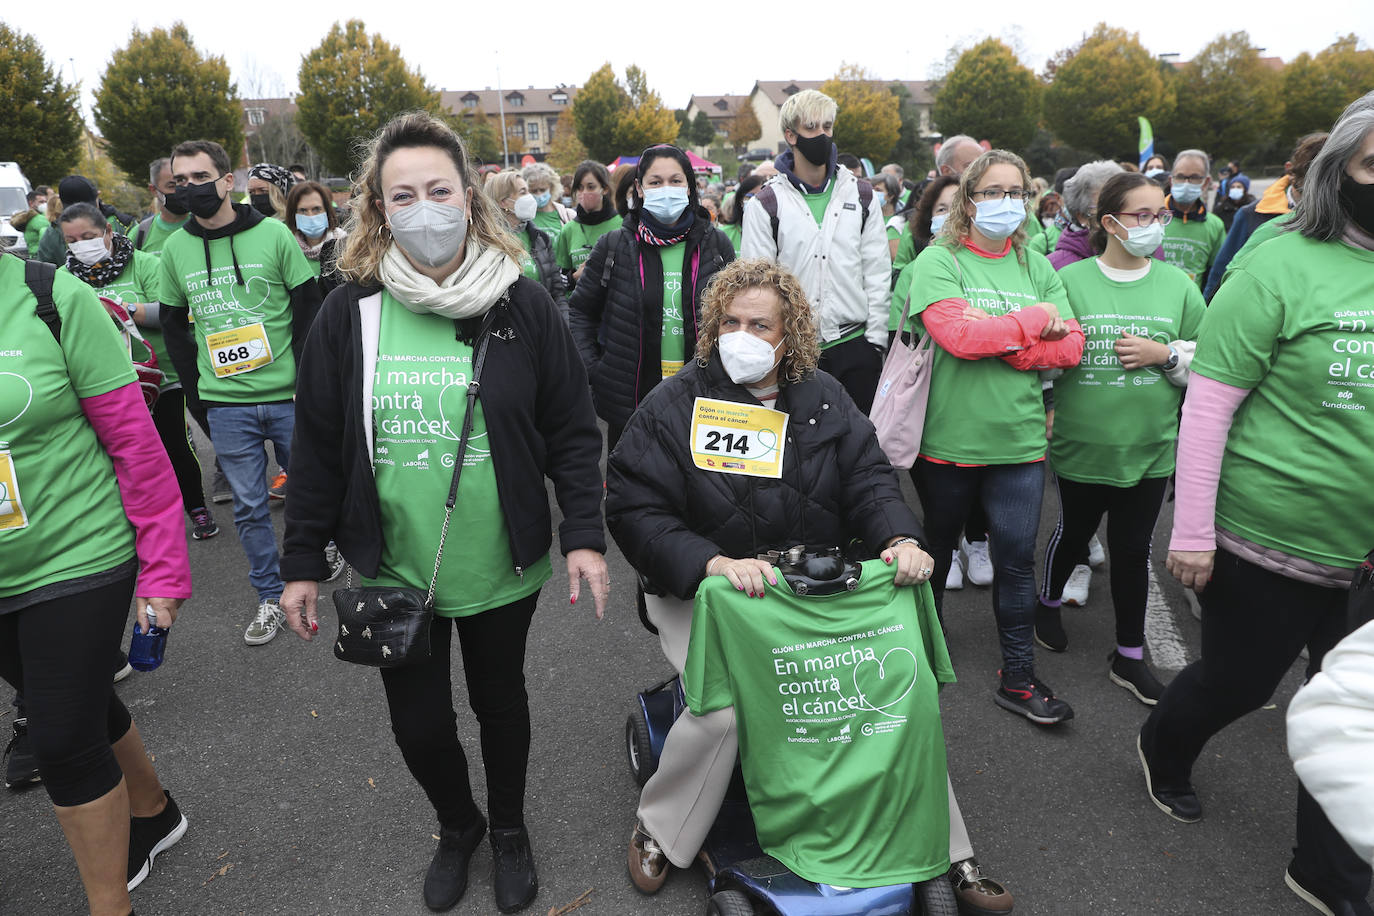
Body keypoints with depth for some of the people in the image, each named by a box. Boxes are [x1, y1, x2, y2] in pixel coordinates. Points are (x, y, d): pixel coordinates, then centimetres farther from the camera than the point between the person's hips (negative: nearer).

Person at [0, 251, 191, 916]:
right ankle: (152, 813, 47)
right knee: (83, 709, 21)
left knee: (64, 740, 1)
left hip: (76, 560, -4)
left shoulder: (54, 299, -14)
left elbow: (134, 440, -11)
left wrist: (163, 571, -9)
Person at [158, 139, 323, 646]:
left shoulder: (273, 234, -4)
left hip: (288, 397, -2)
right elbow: (173, 324, 14)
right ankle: (270, 597, 20)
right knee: (249, 506, 7)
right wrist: (196, 389, 7)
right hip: (225, 404, 2)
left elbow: (309, 309, -2)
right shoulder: (176, 248, 5)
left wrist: (305, 381, -6)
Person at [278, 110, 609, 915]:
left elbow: (573, 431, -4)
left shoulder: (523, 306, -8)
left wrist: (585, 535, -11)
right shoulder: (350, 312, -5)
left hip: (502, 569, -1)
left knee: (501, 700, 19)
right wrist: (304, 563, 2)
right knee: (418, 722, 13)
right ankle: (458, 826, 46)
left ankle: (510, 829, 47)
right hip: (393, 570, 1)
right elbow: (317, 447, 0)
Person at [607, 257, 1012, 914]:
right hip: (703, 593, -3)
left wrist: (902, 538, -17)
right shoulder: (675, 404, -7)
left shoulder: (823, 397, 6)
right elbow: (634, 510, -13)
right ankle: (657, 833, 7)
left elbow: (868, 476, 4)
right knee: (721, 712, -26)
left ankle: (947, 854, 14)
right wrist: (713, 563, -28)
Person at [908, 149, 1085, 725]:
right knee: (935, 550, 16)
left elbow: (1070, 346, -1)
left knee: (1016, 557, 6)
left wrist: (996, 339, -15)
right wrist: (1034, 320, -10)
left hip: (1019, 439, 3)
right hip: (947, 439, -3)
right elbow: (957, 334, -22)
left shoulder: (1037, 267, 9)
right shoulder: (938, 261, -5)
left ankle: (1018, 678, 20)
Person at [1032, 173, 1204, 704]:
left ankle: (1129, 655, 25)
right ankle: (1048, 603, 45)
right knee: (1074, 533, 15)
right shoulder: (1070, 280, -4)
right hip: (1081, 445, -2)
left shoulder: (1177, 286, 4)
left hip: (1150, 448, 2)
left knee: (1133, 548, 10)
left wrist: (1165, 354, -11)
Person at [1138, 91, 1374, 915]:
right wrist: (1192, 531, -15)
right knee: (1238, 683, 12)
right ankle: (1165, 752, 46)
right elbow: (1209, 402, -14)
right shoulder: (1283, 268, -13)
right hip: (1267, 539, -5)